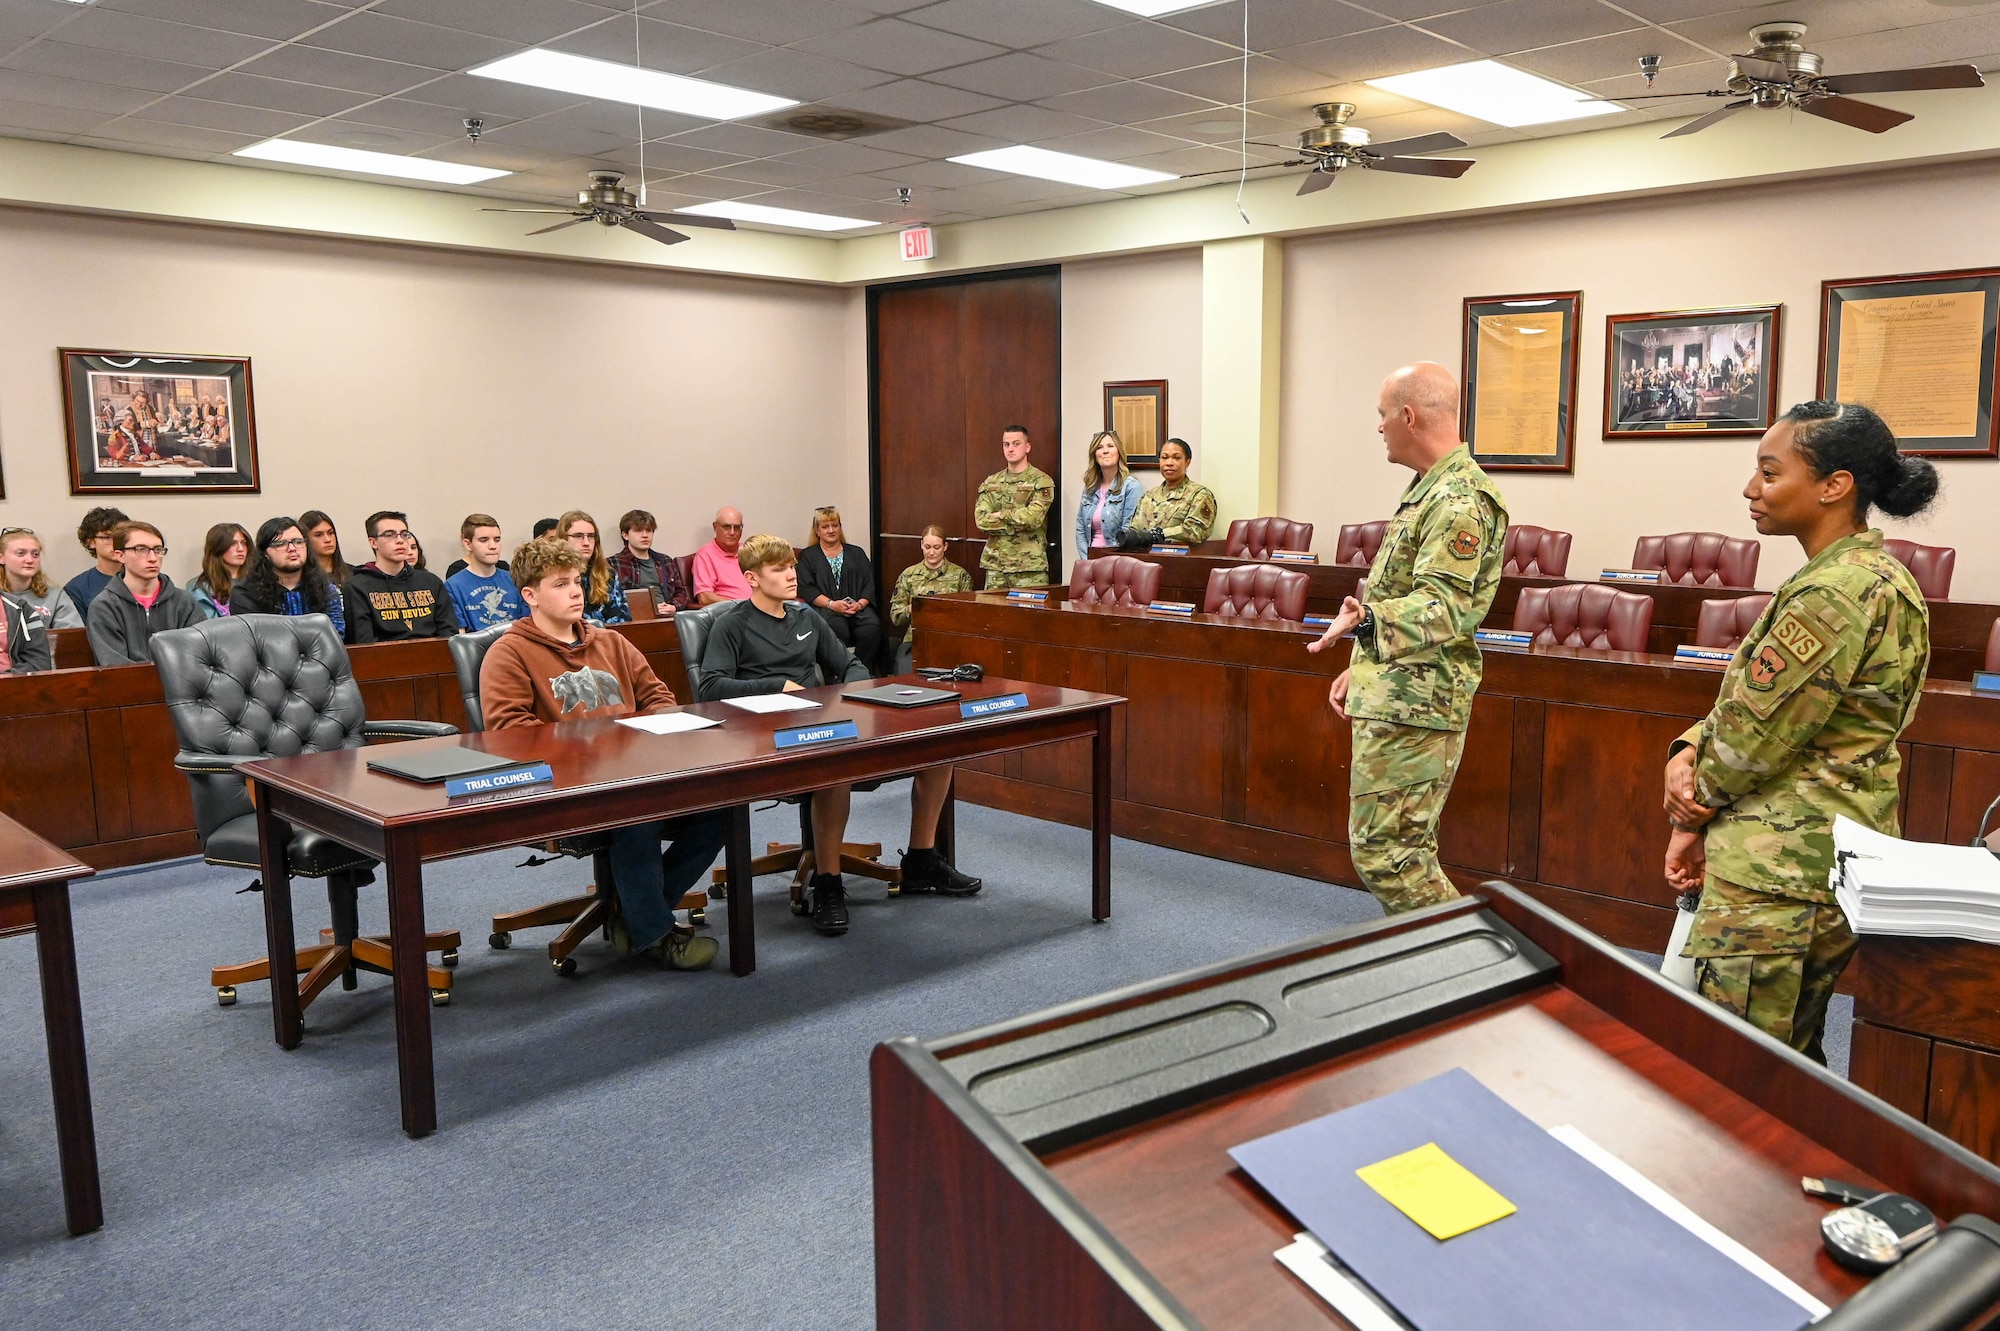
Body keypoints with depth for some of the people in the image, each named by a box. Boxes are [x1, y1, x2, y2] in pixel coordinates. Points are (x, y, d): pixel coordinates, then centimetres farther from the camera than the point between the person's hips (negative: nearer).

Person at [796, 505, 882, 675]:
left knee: (872, 626, -33)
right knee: (837, 627, -39)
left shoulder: (856, 553, 25)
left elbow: (869, 584, 14)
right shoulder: (808, 556, 18)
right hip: (824, 609, -2)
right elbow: (806, 589, 3)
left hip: (858, 608, 2)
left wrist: (860, 604, -8)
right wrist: (831, 604, -13)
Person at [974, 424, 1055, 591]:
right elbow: (980, 519, -1)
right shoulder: (991, 482, 12)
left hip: (1030, 565, -4)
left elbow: (1033, 517, -16)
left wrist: (1001, 515, -5)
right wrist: (1018, 524, -9)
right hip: (995, 564, 4)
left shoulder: (1041, 481, -1)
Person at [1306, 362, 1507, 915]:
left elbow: (1441, 607, -30)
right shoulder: (1428, 489, 16)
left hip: (1414, 709, -11)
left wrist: (1367, 619, -47)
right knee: (1402, 848, 17)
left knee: (1384, 852, -10)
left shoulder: (1460, 501, -18)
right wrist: (1362, 668, 23)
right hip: (1391, 697, 11)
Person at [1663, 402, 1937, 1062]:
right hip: (1835, 855, 11)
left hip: (1779, 870, -11)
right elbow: (1760, 702, 14)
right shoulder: (1880, 574, 13)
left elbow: (1753, 735, -17)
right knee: (1795, 1060, 21)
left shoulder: (1833, 593, -20)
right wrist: (1687, 750, -2)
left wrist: (1694, 810, 0)